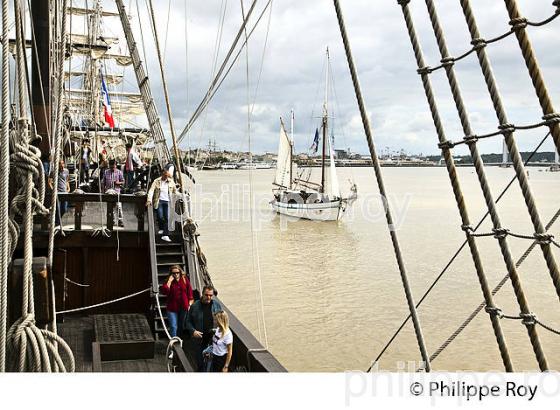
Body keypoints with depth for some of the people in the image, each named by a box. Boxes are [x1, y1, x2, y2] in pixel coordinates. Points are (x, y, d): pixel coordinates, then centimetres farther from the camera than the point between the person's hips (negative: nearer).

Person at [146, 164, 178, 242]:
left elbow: (175, 191, 18)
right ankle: (161, 229, 24)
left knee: (166, 218, -4)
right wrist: (149, 200, -18)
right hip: (159, 201, -2)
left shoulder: (171, 182, 7)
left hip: (167, 201, 2)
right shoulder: (156, 181, 0)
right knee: (160, 216, -7)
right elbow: (151, 190, -6)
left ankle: (165, 235, -3)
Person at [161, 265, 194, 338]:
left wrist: (190, 304, 1)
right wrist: (169, 281, -16)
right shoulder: (168, 281, -1)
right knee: (173, 327, -7)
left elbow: (190, 292, 6)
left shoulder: (185, 279, 2)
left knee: (181, 327, 14)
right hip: (172, 308, -2)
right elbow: (164, 291, -17)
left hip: (184, 308, 2)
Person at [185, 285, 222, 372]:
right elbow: (188, 321, 3)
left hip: (214, 338, 0)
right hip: (199, 338, 0)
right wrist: (193, 331, -13)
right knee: (200, 361, 11)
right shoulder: (194, 306, -5)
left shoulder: (217, 305, -1)